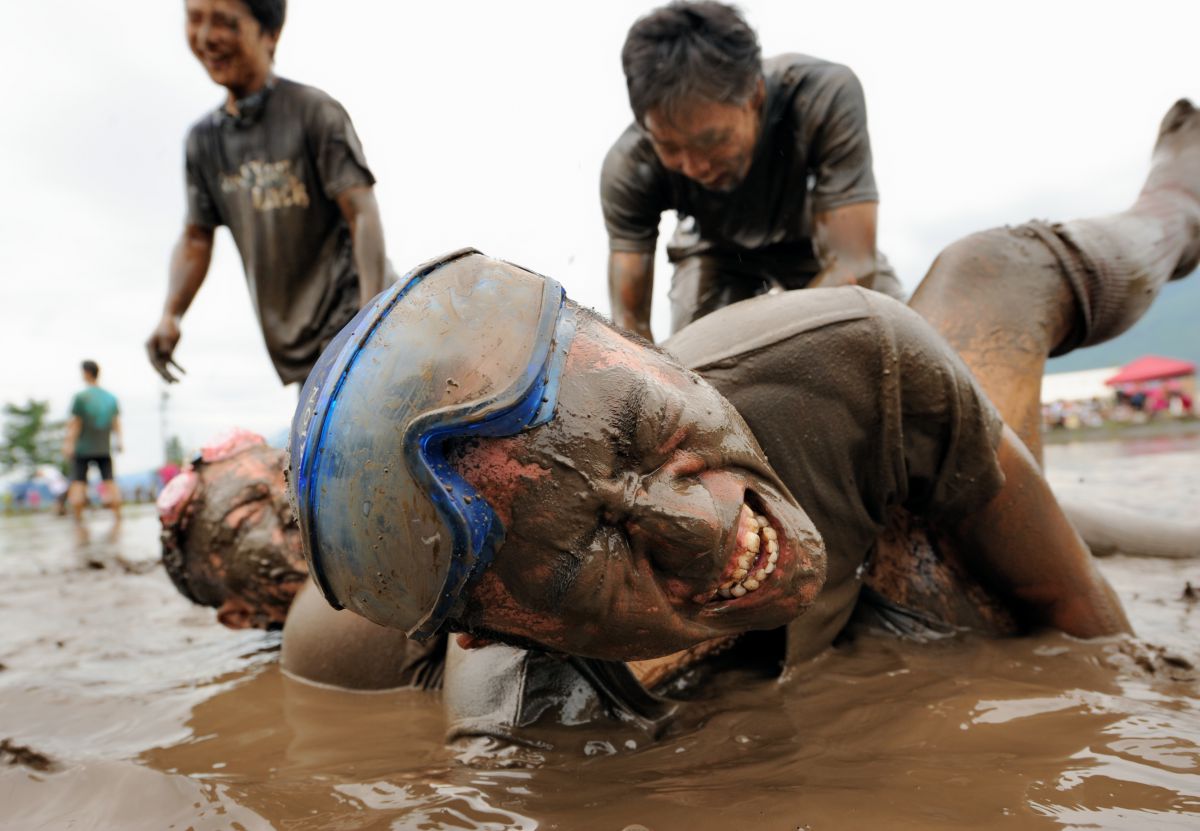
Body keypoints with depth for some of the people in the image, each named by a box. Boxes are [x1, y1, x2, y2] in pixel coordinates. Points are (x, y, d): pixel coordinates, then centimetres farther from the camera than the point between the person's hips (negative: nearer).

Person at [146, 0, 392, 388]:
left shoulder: (315, 112, -6)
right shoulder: (203, 137, 13)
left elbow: (363, 213, -13)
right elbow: (196, 236, 17)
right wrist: (170, 315, 2)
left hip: (348, 317, -6)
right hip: (295, 341, 6)